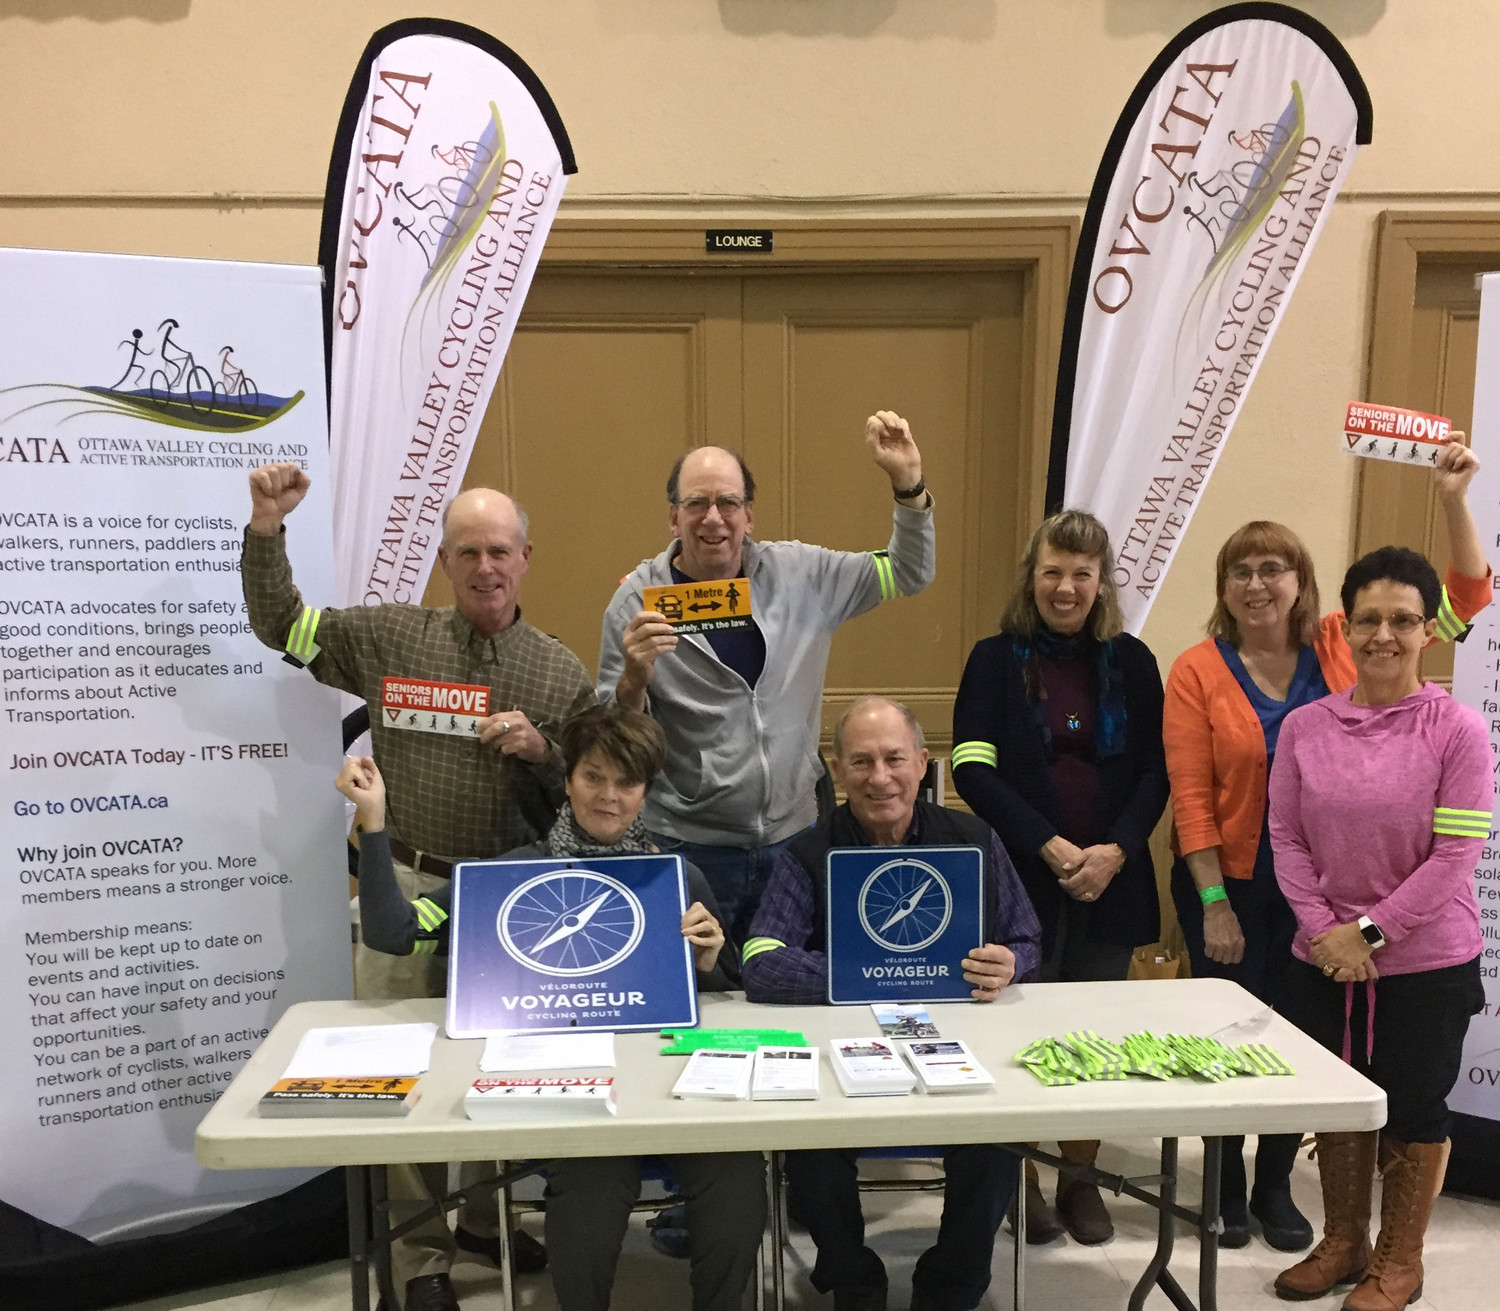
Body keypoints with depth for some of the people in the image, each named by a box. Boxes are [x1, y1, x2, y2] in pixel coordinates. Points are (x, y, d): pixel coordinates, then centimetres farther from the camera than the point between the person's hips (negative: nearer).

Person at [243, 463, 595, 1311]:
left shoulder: (562, 671, 1)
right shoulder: (392, 638, 0)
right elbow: (281, 626, 7)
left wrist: (540, 749, -16)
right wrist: (266, 531, -6)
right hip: (406, 885, -1)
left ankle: (485, 1218, 38)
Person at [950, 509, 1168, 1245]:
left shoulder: (1131, 662, 6)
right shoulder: (995, 660, -1)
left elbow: (1155, 771, 4)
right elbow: (972, 770, -8)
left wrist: (1118, 848, -12)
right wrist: (1050, 846, -16)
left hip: (1110, 879, 2)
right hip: (1019, 878, -2)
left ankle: (1080, 1178, 26)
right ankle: (1019, 1180, 20)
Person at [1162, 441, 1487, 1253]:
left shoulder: (1341, 646, -3)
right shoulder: (1197, 671, -11)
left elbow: (1465, 595, -1)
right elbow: (1191, 798, -13)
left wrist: (1453, 498, -13)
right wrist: (1214, 904, -14)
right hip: (1231, 886, -3)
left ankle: (1276, 1186, 35)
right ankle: (1226, 1184, 33)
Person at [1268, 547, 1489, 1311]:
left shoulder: (1457, 730, -11)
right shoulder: (1305, 726, -2)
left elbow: (1456, 854, -14)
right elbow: (1286, 837, -1)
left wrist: (1371, 933, -15)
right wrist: (1323, 931, -11)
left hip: (1427, 962, -3)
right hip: (1323, 960, 3)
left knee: (1413, 1109, 11)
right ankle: (1343, 1241, 37)